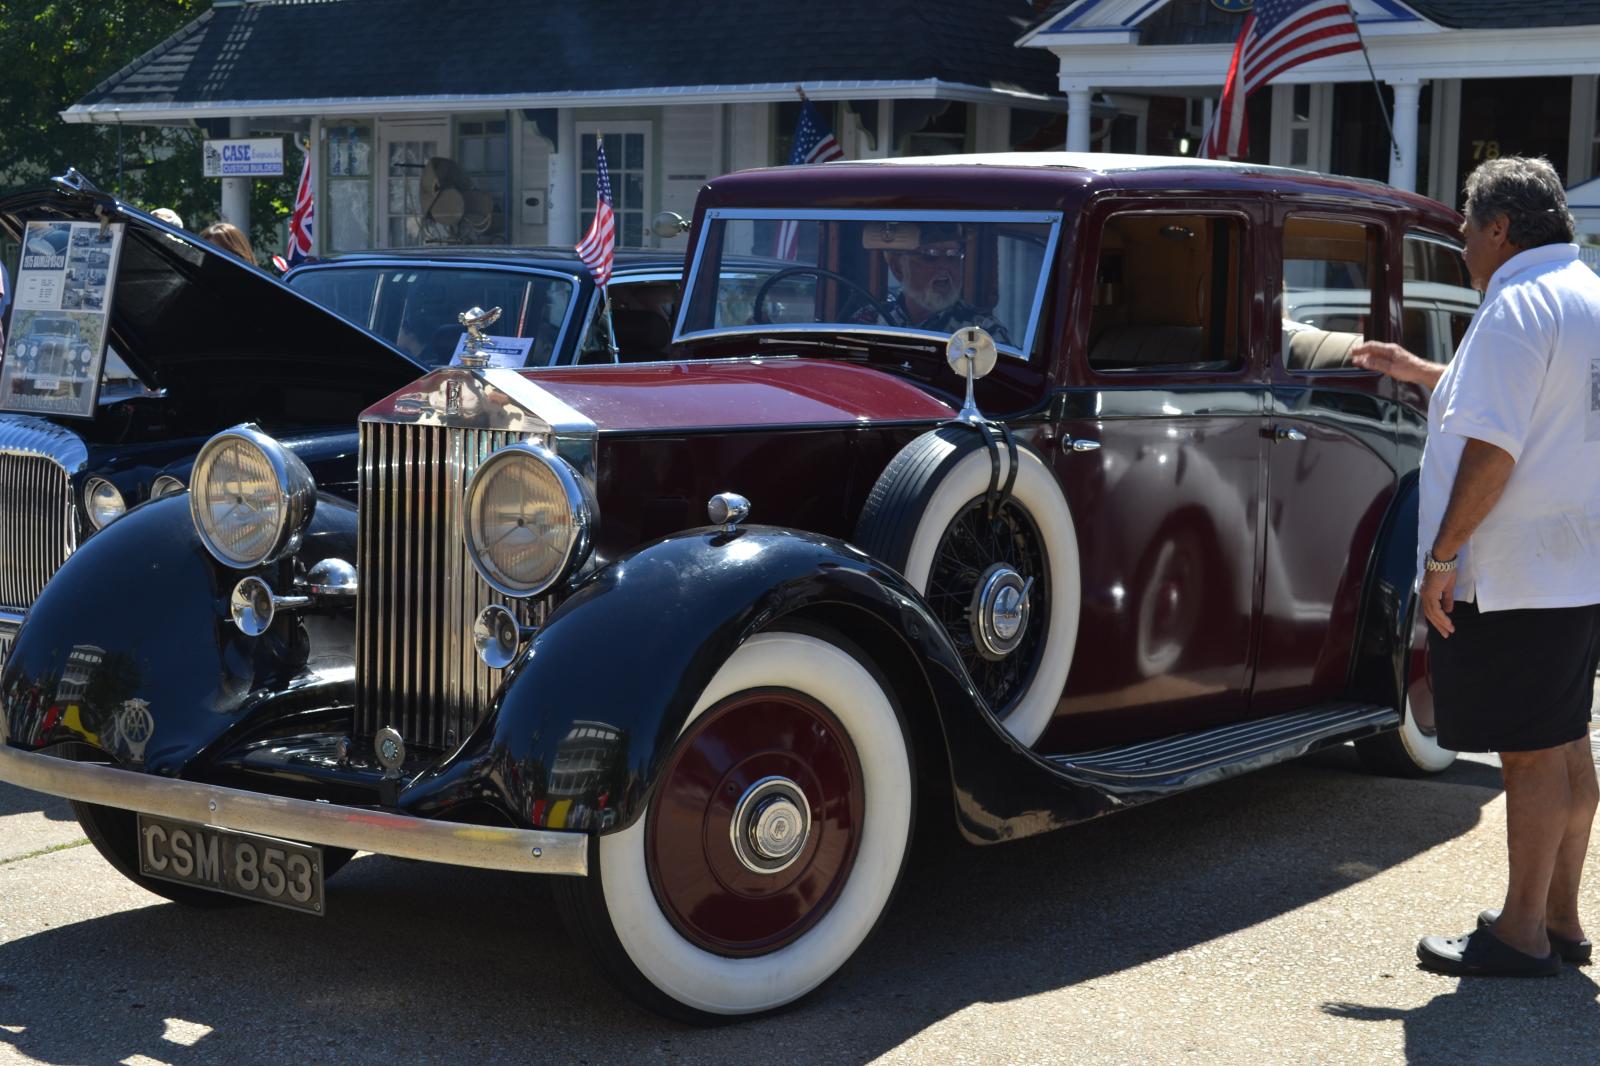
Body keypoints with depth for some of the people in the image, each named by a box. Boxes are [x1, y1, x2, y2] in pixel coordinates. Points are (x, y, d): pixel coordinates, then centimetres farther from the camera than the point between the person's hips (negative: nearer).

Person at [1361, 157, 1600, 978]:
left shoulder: (1517, 307, -15)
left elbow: (1492, 447, -22)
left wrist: (1442, 555, -18)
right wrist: (1422, 373, 32)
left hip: (1515, 575, -9)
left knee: (1530, 754, -3)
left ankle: (1522, 934, 4)